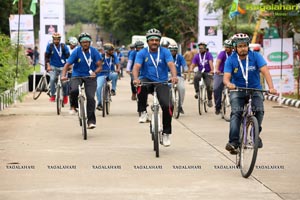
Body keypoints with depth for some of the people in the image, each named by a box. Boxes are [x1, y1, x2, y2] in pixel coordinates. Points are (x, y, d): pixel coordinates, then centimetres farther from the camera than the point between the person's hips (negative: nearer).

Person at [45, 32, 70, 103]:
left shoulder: (63, 46, -6)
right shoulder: (50, 46, -3)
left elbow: (68, 56, -2)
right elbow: (46, 57, 2)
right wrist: (48, 66, -9)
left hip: (62, 67, 0)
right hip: (53, 67, 0)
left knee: (64, 82, -10)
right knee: (52, 79, -23)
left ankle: (65, 96, 17)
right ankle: (52, 95, -9)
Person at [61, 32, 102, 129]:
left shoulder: (94, 51, -4)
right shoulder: (76, 52, -7)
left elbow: (99, 66, -5)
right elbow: (67, 64, -9)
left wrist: (95, 72, -26)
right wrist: (63, 75, -25)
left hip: (90, 77, 0)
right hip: (77, 76, 0)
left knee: (90, 97, -16)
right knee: (74, 90, -31)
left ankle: (91, 121, -7)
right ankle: (73, 106, 1)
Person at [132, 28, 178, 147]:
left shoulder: (165, 52, -1)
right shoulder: (142, 53, -1)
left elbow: (171, 64, -17)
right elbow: (136, 67, -15)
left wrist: (174, 76, -38)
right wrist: (135, 78, -37)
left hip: (161, 82, 1)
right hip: (147, 80, 0)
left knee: (167, 106, -20)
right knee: (141, 86, -38)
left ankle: (166, 133, -1)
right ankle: (143, 112, -20)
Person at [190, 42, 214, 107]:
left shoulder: (208, 54, -6)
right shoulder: (196, 56, 1)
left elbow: (210, 62, -22)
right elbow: (193, 65, -8)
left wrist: (212, 70, -39)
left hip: (208, 72, -2)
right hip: (200, 71, 2)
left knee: (209, 86, -15)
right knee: (196, 77, -33)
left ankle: (210, 100, 5)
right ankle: (197, 92, -22)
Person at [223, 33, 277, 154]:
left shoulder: (255, 56, -9)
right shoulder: (231, 60, -8)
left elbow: (265, 71, -20)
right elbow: (226, 77, -17)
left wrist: (271, 87, -35)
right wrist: (229, 84, -43)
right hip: (237, 91, 0)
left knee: (259, 110, -24)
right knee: (236, 112, -23)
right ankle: (234, 142, -30)